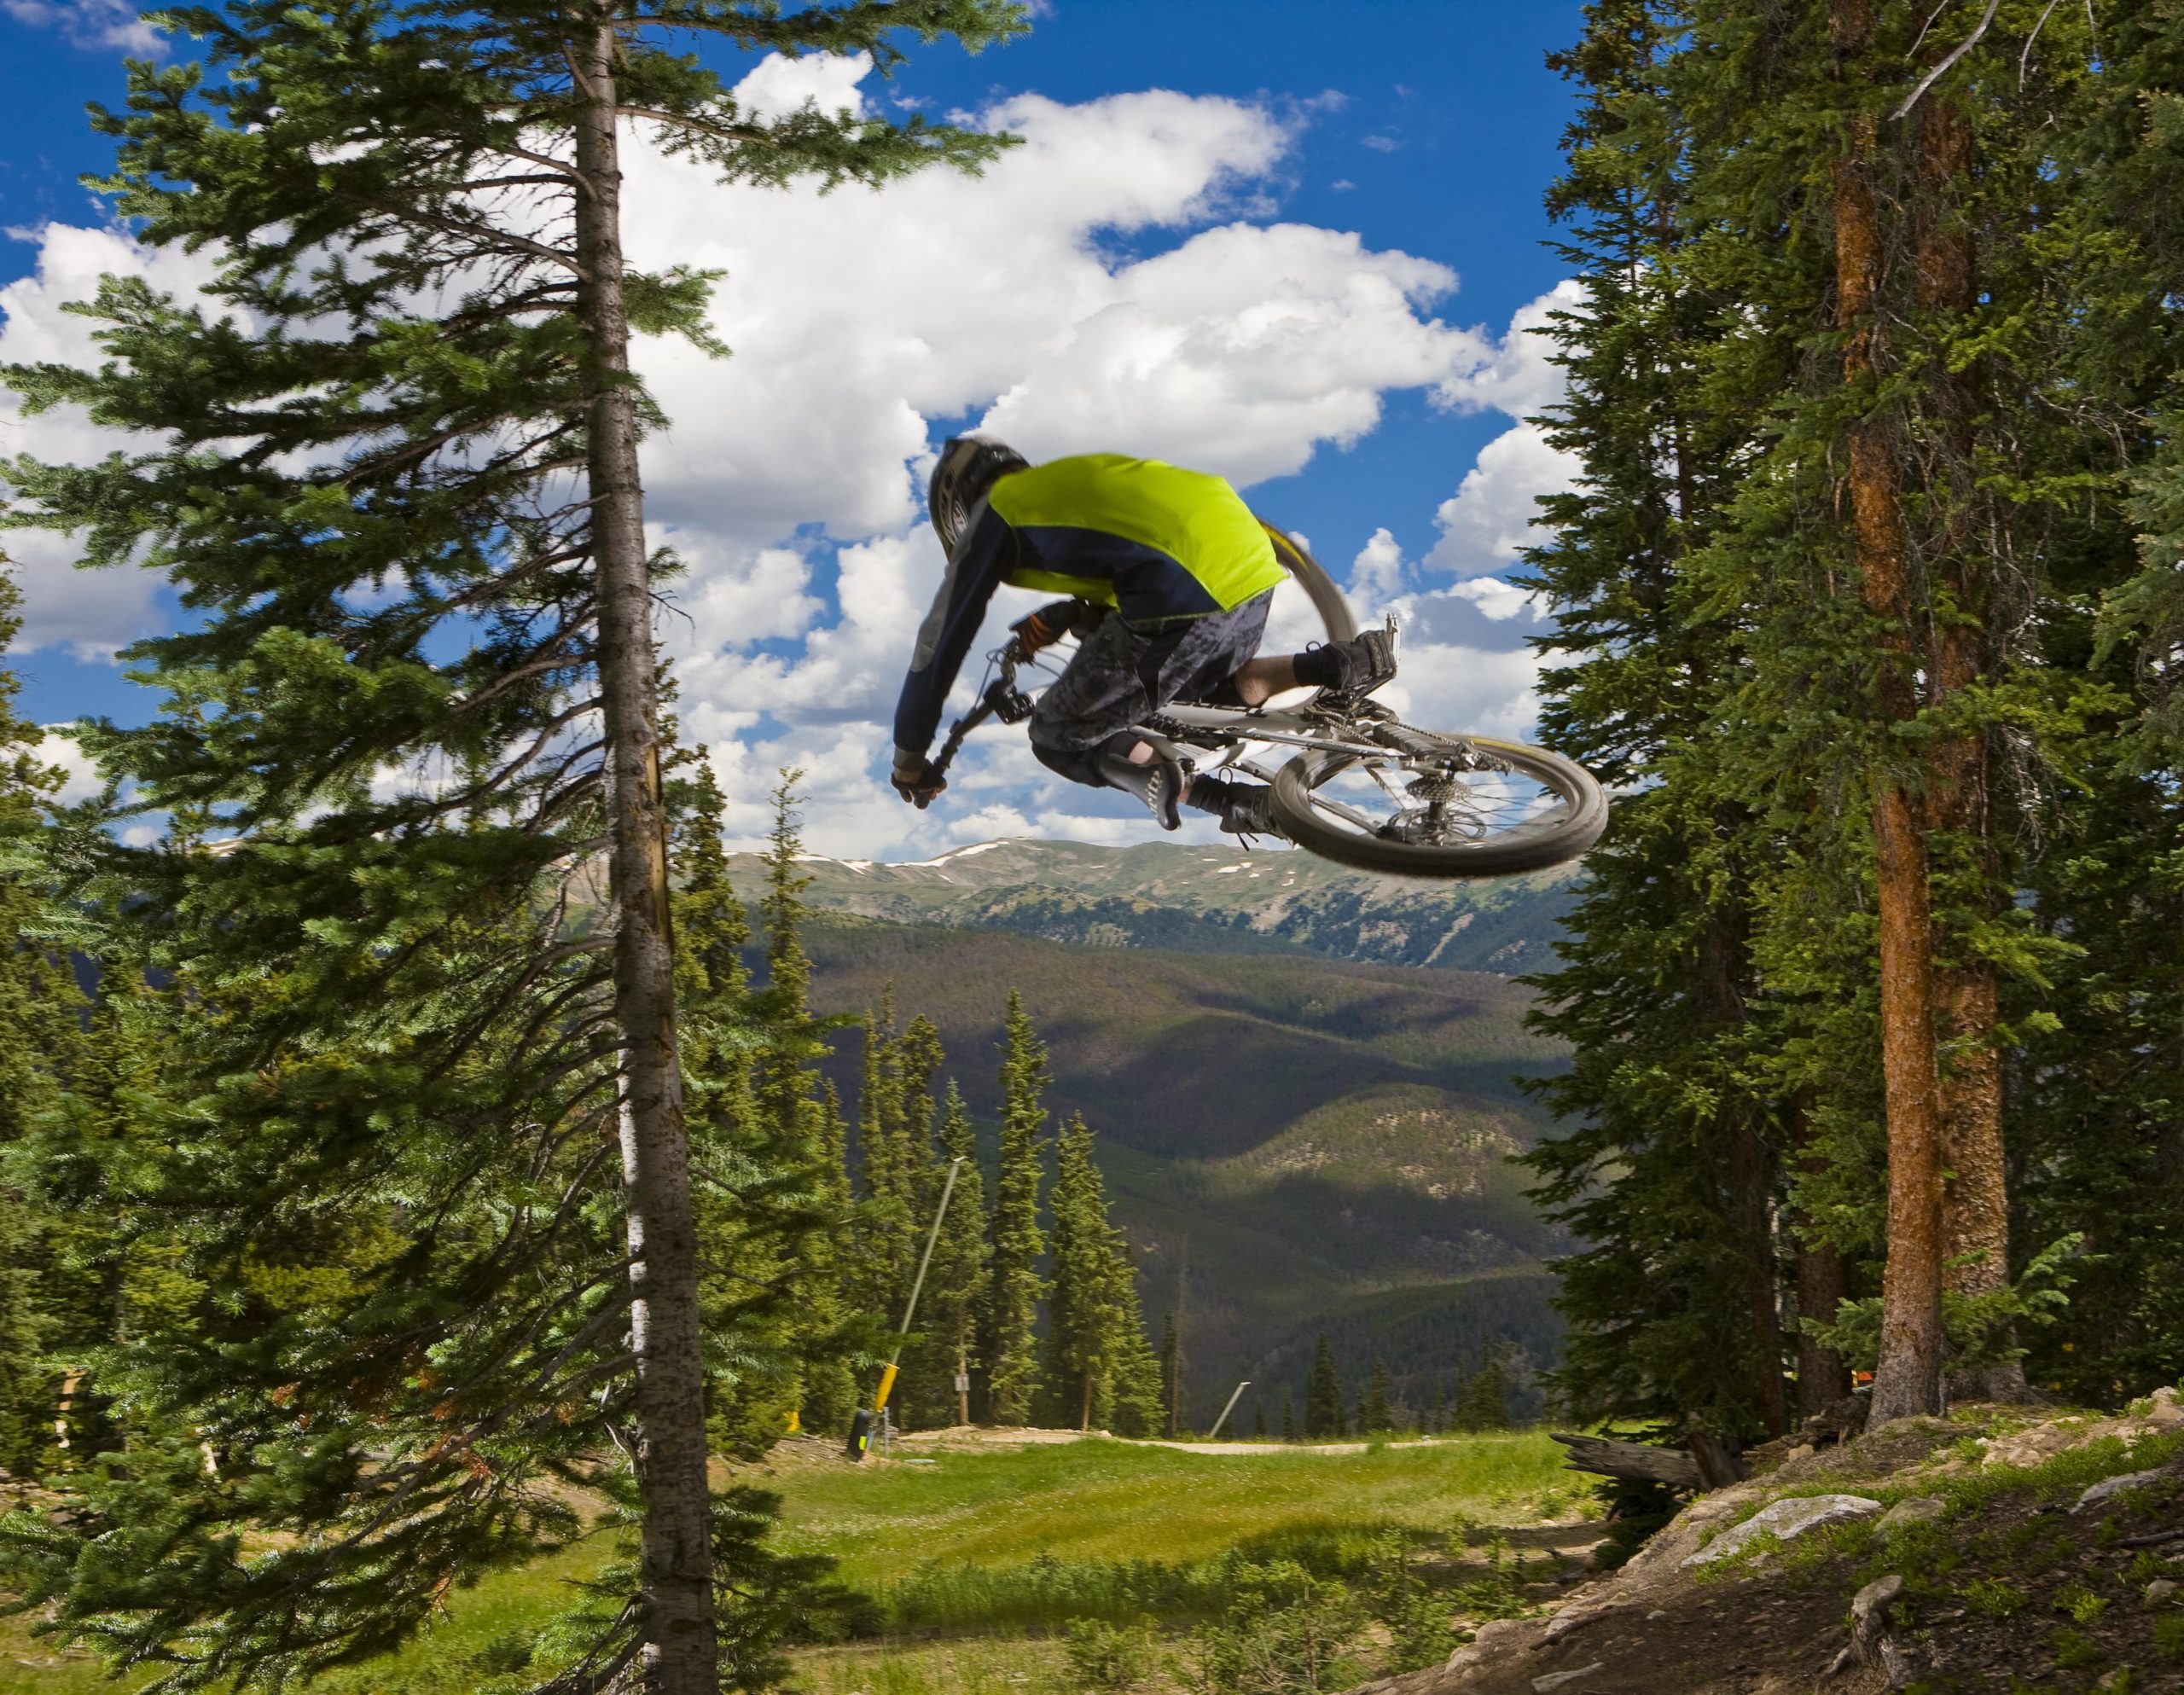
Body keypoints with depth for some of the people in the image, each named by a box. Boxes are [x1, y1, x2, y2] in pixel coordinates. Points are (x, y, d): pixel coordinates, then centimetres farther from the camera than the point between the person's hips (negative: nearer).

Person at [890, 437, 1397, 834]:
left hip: (1188, 591, -8)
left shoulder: (995, 511, 14)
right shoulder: (1064, 481, 35)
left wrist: (909, 753, 24)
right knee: (1208, 684, 36)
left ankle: (1240, 806, -7)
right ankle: (1345, 664, 13)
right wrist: (1057, 618, 55)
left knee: (1061, 739, 8)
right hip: (1253, 563, 8)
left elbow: (943, 639, 15)